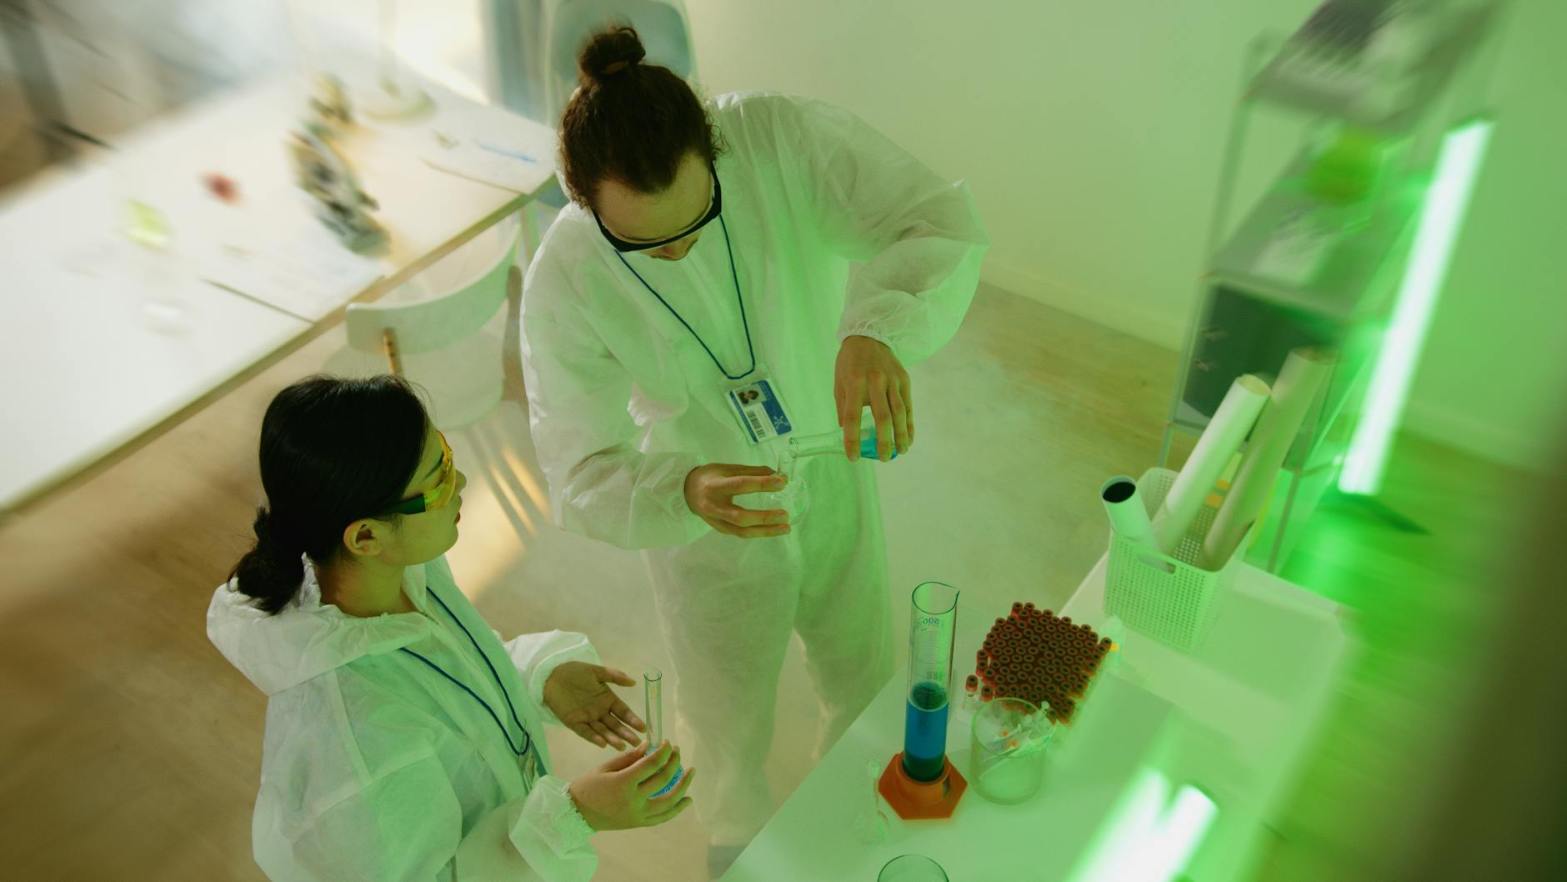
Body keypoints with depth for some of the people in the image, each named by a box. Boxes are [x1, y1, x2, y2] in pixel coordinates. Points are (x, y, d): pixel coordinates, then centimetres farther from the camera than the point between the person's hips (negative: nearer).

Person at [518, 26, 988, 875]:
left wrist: (879, 328, -53)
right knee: (727, 727, 20)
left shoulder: (780, 136, -27)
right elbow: (582, 476, -25)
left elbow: (942, 221, -31)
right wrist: (683, 493, -47)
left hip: (833, 478, 2)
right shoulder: (564, 281, -27)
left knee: (866, 683, 25)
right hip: (707, 520, -2)